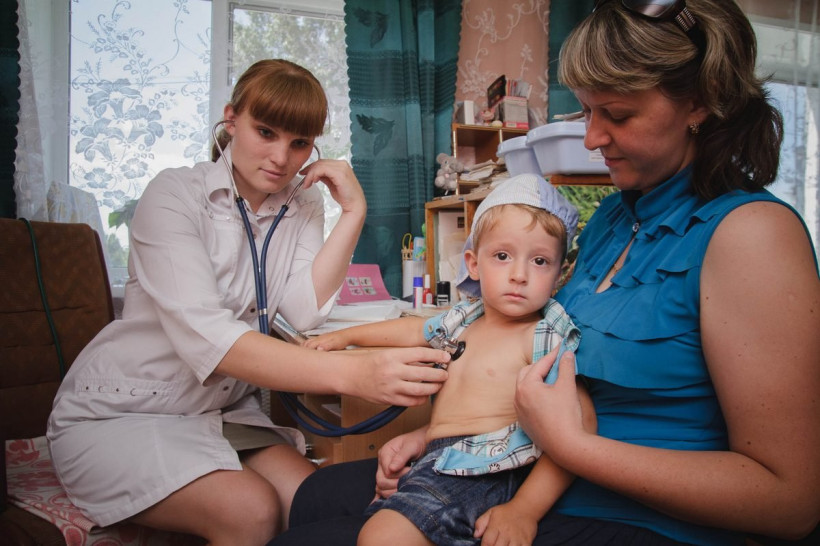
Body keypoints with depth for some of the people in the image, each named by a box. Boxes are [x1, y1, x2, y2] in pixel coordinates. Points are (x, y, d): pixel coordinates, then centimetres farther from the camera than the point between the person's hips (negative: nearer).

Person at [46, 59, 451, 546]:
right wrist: (351, 373, -46)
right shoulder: (176, 193, -18)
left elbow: (305, 312, -14)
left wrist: (353, 212, -18)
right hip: (118, 414, -4)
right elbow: (204, 333, -34)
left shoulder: (303, 205, 0)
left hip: (223, 410, 5)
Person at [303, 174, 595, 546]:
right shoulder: (463, 319, 13)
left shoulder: (546, 337, -10)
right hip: (436, 464, 8)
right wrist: (344, 336, 40)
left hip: (480, 478, -8)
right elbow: (414, 330, 32)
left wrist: (524, 510, -25)